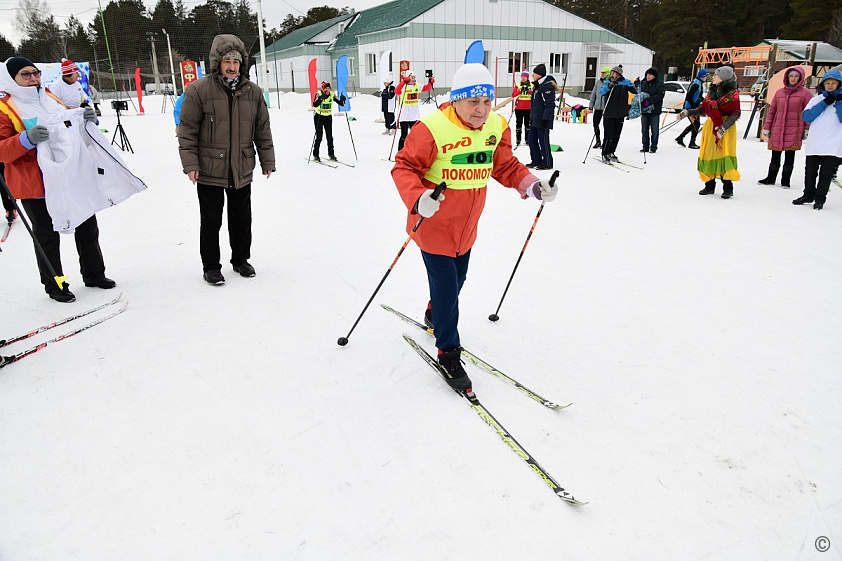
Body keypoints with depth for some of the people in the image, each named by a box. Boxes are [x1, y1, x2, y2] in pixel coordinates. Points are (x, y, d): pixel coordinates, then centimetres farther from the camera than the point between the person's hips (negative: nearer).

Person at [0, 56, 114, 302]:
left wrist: (88, 120, -2)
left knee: (87, 228, 14)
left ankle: (93, 274, 30)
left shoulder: (51, 98, 10)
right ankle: (54, 285, 19)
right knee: (47, 236, 5)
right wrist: (27, 139, -31)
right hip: (36, 185, -6)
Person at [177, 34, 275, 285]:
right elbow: (187, 130, -6)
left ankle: (241, 259, 34)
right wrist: (190, 164, -12)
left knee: (242, 219, 15)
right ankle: (211, 266, 22)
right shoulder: (198, 90, -8)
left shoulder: (253, 92, 4)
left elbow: (263, 130, 10)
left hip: (242, 171, 4)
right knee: (211, 222, 7)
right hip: (209, 172, -3)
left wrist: (267, 161, 9)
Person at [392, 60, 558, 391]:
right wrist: (418, 199, -37)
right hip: (434, 224, -6)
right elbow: (404, 167, -19)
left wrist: (532, 185, -8)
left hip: (467, 226, 7)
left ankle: (436, 315, 55)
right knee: (446, 285, -3)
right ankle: (448, 353, 16)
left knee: (457, 279, 23)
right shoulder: (433, 129, -23)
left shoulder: (497, 127, -3)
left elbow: (506, 166, 8)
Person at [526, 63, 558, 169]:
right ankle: (536, 161, 21)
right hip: (534, 119, 10)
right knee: (532, 140, 11)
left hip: (543, 120, -10)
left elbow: (550, 104, -19)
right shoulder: (537, 85, 17)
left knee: (543, 141, -6)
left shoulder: (548, 86, -14)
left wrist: (545, 119, -22)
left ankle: (547, 163, 2)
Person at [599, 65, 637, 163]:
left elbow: (635, 91, 4)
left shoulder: (625, 82, 5)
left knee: (616, 135, 10)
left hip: (620, 114, 3)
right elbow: (601, 92, -18)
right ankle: (605, 154, 4)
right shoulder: (607, 83, -1)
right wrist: (609, 86, -34)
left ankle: (611, 153, 25)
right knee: (609, 135, -8)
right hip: (609, 114, -3)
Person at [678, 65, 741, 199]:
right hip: (710, 127, 6)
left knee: (725, 156, -10)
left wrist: (723, 127, -25)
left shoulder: (733, 93, -7)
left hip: (726, 128, -6)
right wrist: (688, 112, 6)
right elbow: (704, 109, 17)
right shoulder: (712, 90, 12)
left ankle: (728, 188, -4)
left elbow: (735, 114, -12)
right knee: (709, 155, 5)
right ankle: (710, 186, 14)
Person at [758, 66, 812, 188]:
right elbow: (772, 110, 13)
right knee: (775, 154, 8)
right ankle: (771, 178, 20)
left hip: (794, 130, -3)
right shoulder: (779, 92, 10)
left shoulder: (805, 93, 2)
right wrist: (767, 127, 9)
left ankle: (785, 180, 8)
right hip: (777, 129, 3)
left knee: (790, 154, 1)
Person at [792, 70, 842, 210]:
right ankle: (808, 195, 23)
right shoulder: (817, 99, 11)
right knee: (810, 171, 8)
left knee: (826, 173, 0)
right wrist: (825, 103, -9)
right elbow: (806, 116, -5)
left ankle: (820, 198, 8)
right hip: (814, 144, 2)